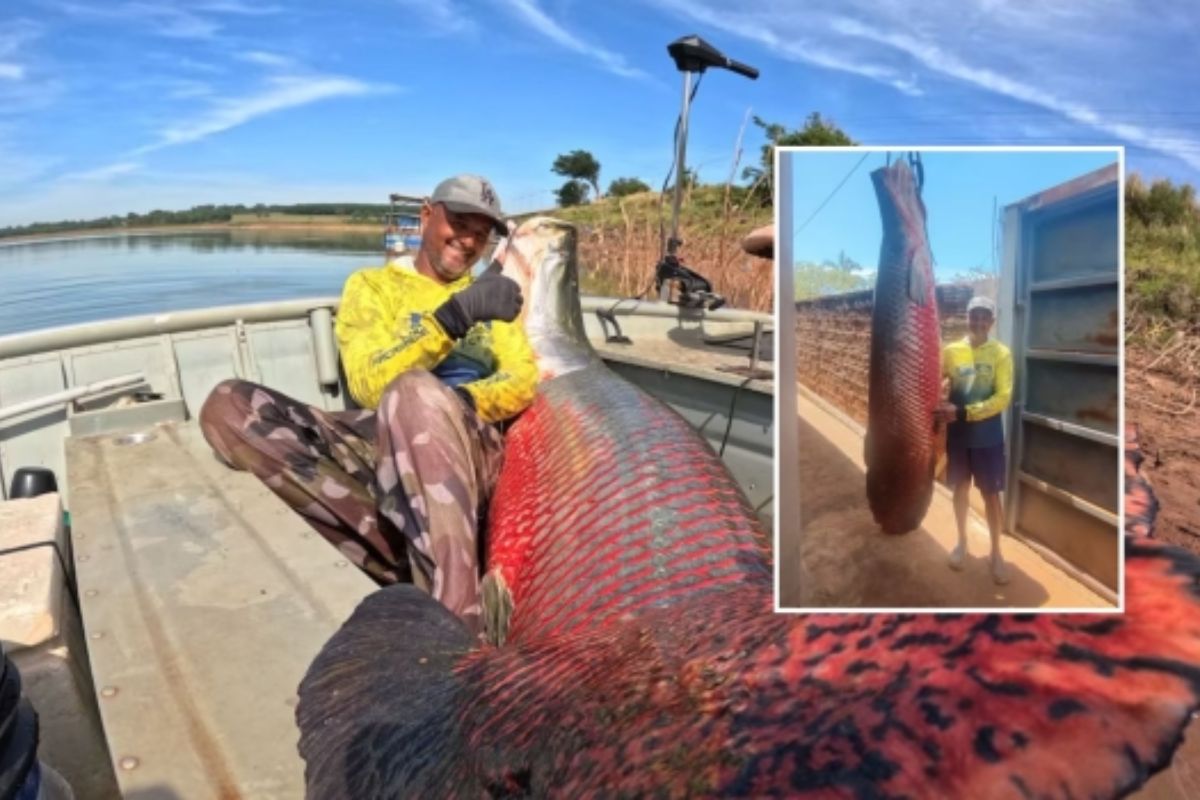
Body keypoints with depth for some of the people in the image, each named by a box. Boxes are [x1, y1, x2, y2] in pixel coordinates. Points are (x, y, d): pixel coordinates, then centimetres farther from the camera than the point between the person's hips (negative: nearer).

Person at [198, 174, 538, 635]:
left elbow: (525, 383, 6)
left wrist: (450, 404, -15)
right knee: (228, 407, -21)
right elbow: (370, 384, -1)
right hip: (384, 445, 2)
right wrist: (456, 315, -15)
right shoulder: (372, 285, 18)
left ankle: (457, 618, -40)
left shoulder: (491, 297, 24)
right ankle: (414, 564, -30)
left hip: (472, 450, -1)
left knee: (415, 391, -36)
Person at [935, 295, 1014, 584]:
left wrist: (963, 412, -24)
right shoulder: (951, 351, 1)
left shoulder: (1001, 354, -7)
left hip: (988, 436, -2)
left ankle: (996, 552, 18)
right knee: (960, 487, 13)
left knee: (991, 493, 6)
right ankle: (962, 542, 30)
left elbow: (1003, 398, -15)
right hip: (957, 434, 2)